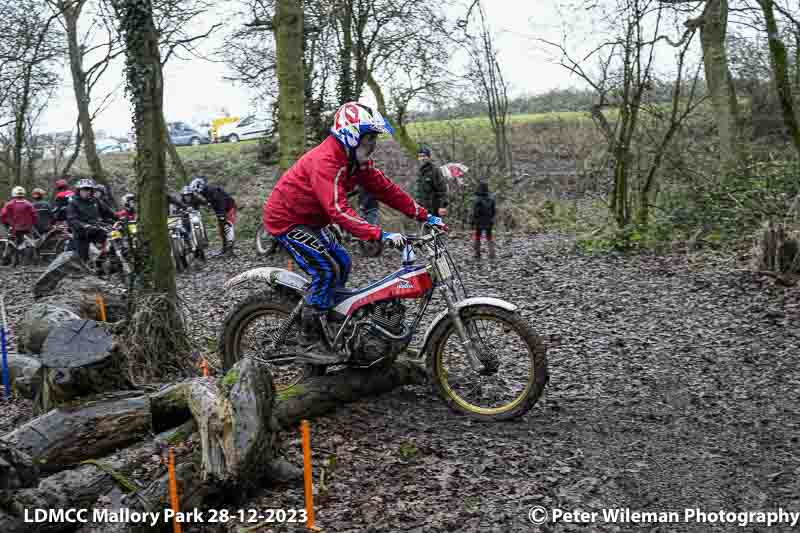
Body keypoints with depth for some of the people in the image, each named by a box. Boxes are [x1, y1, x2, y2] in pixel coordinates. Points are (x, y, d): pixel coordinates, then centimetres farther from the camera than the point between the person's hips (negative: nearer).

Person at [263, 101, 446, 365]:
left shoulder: (357, 160, 0)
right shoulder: (326, 161, -30)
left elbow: (385, 188, 0)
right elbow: (339, 210, -41)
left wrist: (424, 216, -5)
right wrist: (380, 235, -48)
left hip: (308, 220, 10)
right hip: (286, 221, -10)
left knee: (342, 262, 9)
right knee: (327, 269, -18)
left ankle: (329, 322, 22)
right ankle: (308, 342, -11)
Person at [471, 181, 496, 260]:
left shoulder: (477, 199, -17)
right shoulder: (491, 198, -3)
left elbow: (474, 212, -16)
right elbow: (493, 211, 5)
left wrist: (473, 222, -8)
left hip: (479, 222, -3)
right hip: (489, 222, 3)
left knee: (477, 237, 11)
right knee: (489, 237, 13)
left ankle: (477, 254, 11)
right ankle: (492, 254, 4)